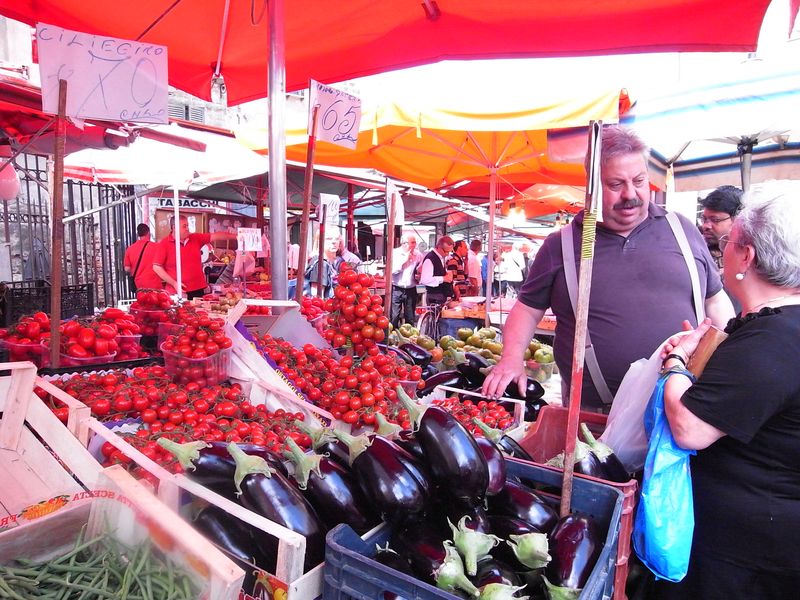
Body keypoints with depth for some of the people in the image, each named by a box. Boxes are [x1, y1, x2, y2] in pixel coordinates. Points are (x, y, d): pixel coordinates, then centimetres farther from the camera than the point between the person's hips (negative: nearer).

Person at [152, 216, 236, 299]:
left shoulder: (196, 239, 8)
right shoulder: (164, 244, -5)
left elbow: (215, 236, 7)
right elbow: (157, 267, -7)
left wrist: (235, 236, -1)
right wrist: (174, 283, -13)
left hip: (198, 289, 5)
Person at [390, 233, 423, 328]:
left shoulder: (418, 255, 5)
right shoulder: (395, 253, -3)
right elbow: (392, 270, -15)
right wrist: (405, 260, -15)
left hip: (411, 290, 3)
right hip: (396, 290, -3)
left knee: (410, 319, 10)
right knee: (394, 317, -3)